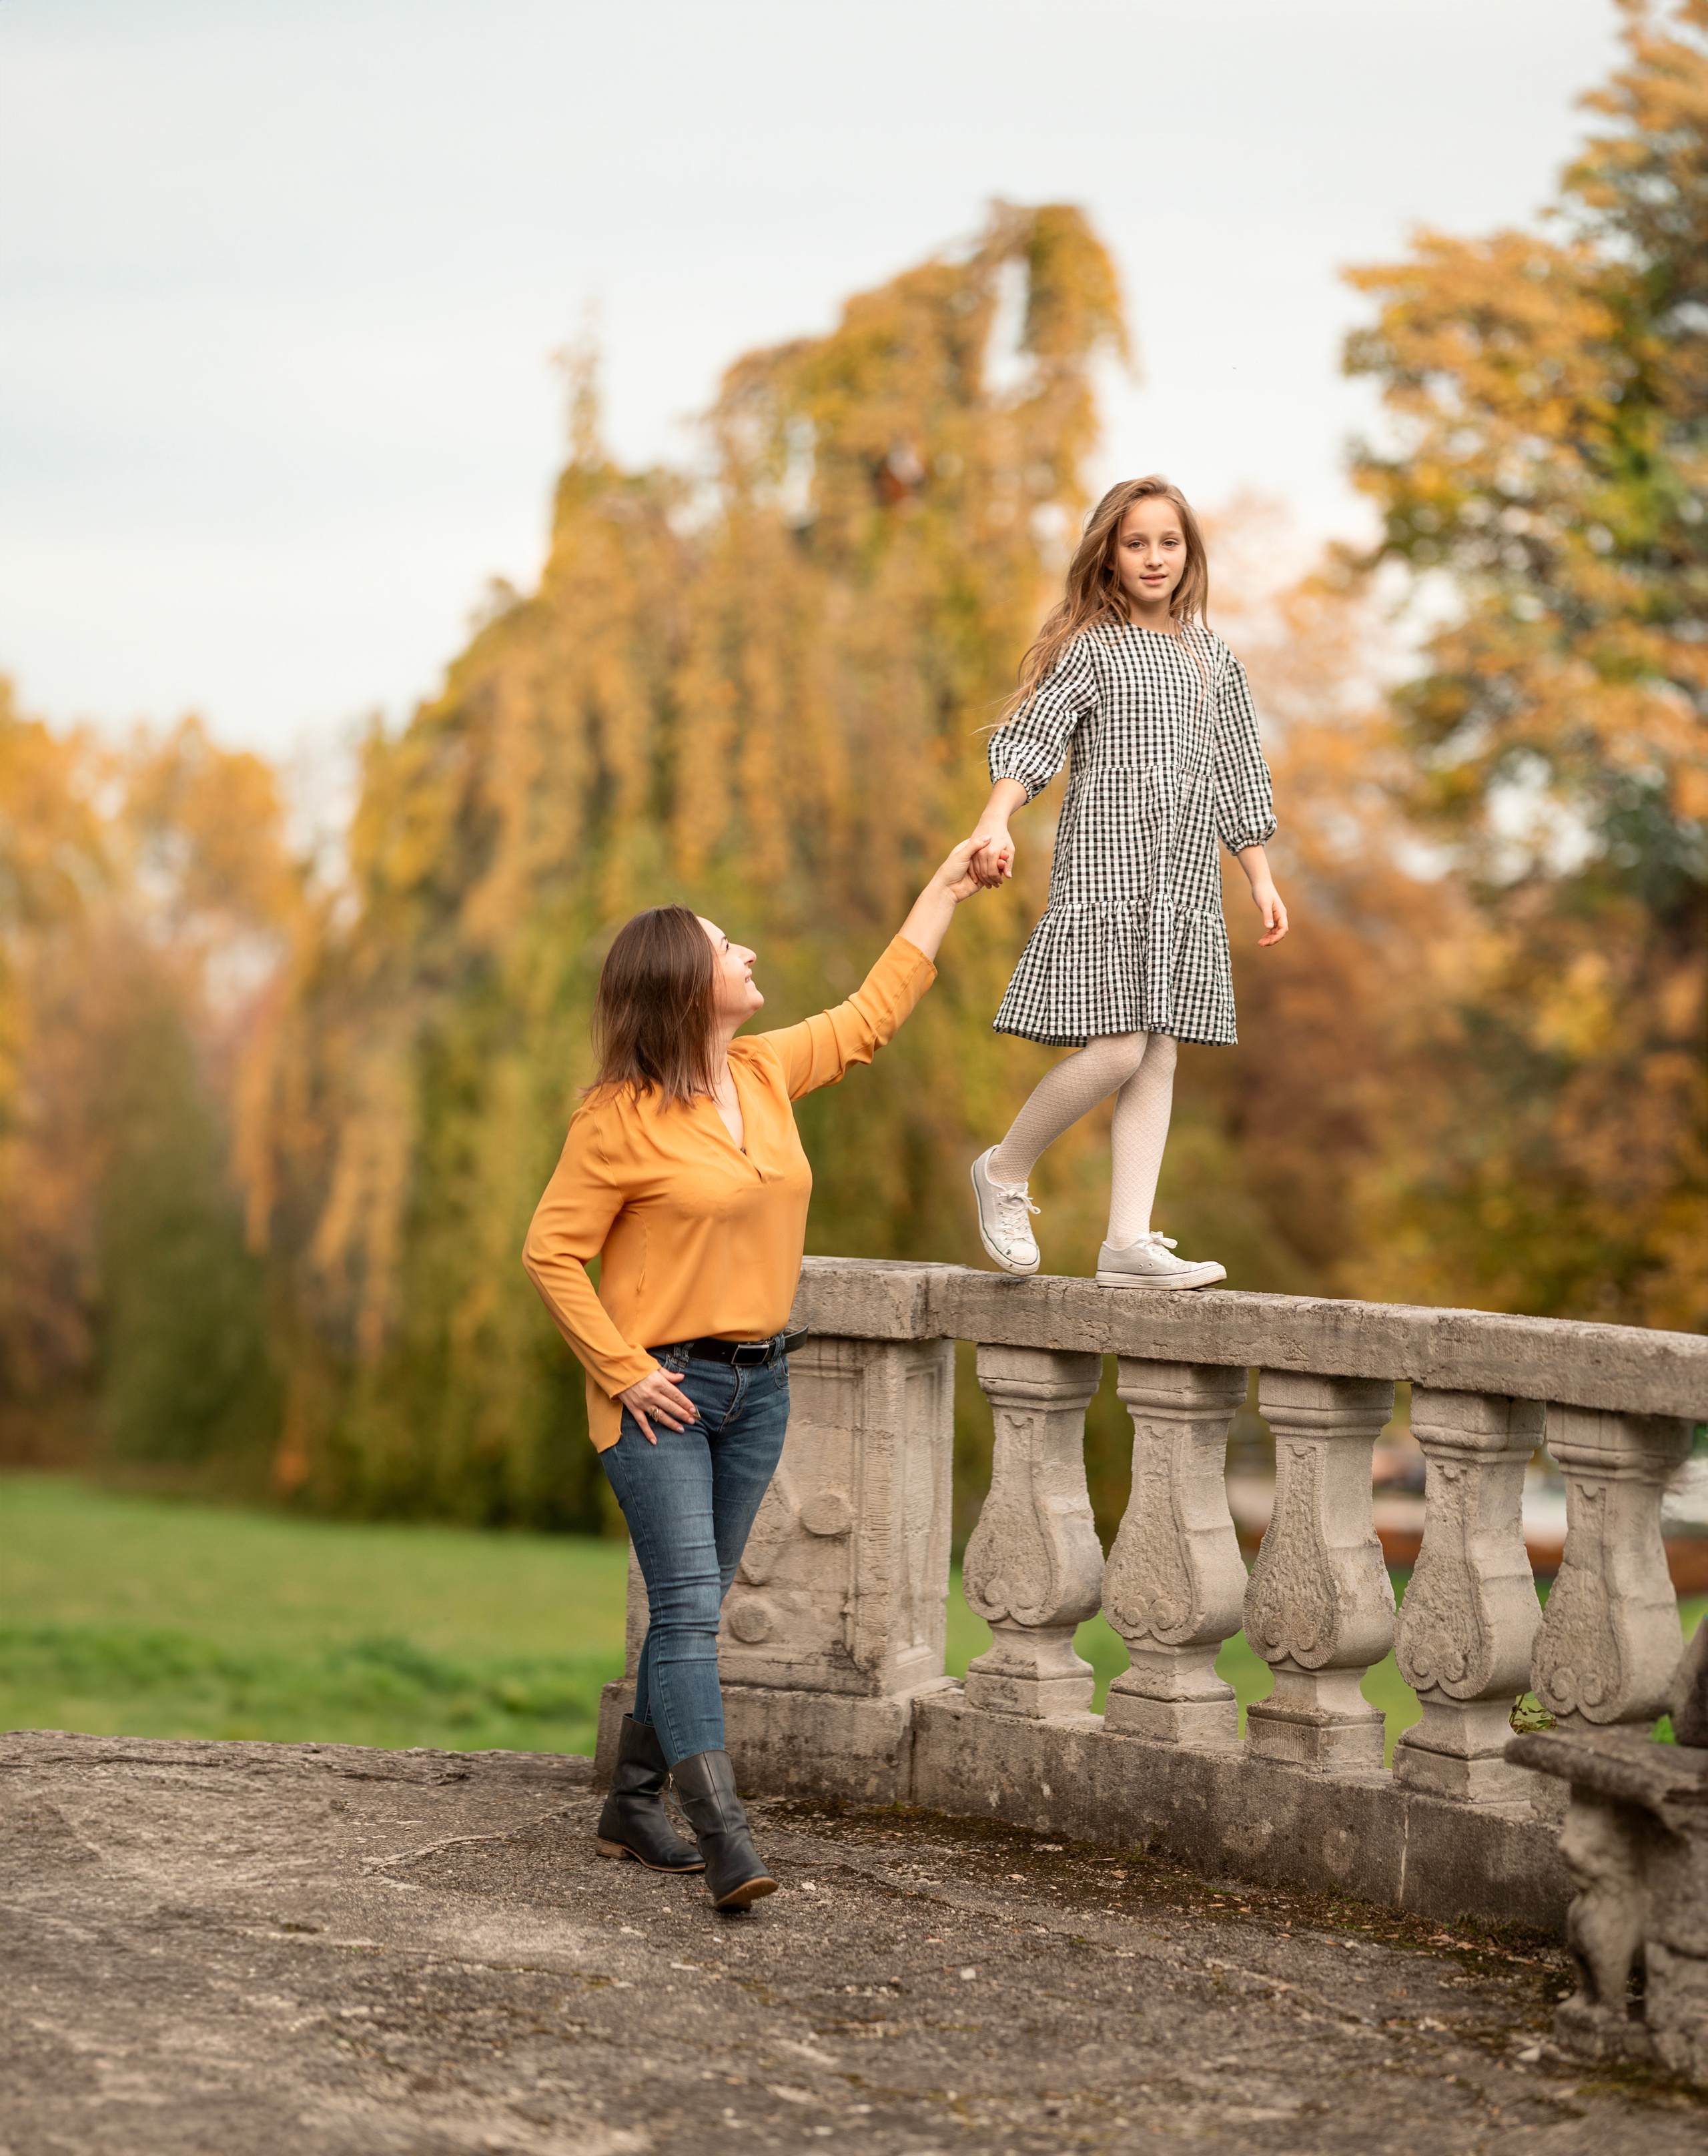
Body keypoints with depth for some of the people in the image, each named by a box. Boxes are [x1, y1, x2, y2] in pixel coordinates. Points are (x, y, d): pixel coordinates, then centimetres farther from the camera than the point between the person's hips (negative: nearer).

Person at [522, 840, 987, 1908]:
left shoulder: (767, 1072, 5)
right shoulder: (620, 1118, -14)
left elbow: (868, 1016, 19)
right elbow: (552, 1251, -11)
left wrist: (947, 888, 23)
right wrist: (623, 1370, -15)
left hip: (757, 1386, 7)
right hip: (664, 1387, -7)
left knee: (696, 1608, 11)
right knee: (689, 1606, -13)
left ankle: (634, 1807, 22)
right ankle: (725, 1842, -19)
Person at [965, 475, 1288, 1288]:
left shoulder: (1213, 662, 16)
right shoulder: (1089, 647, 0)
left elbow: (1236, 782, 20)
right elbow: (1028, 738, -10)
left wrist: (1262, 880, 16)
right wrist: (995, 823, -27)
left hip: (1186, 884, 6)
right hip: (1105, 873, -6)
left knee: (1158, 1058, 2)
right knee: (1115, 1050, -14)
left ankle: (1129, 1242, 2)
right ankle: (1004, 1171, 8)